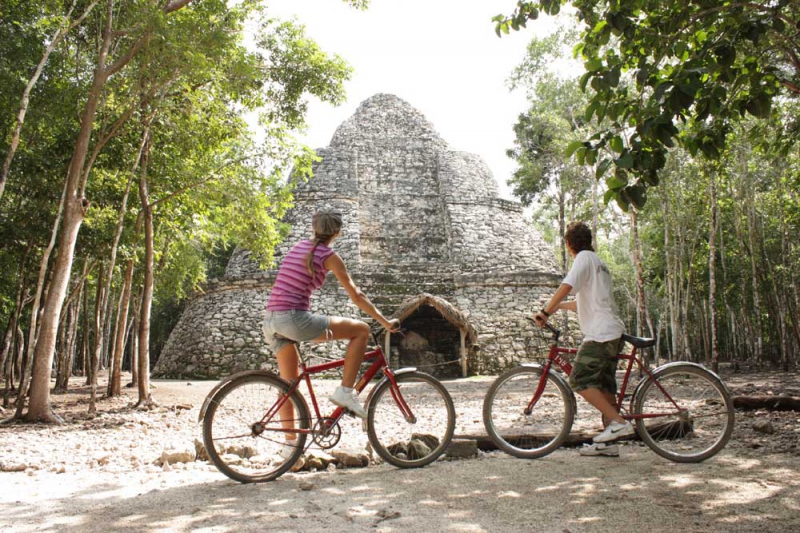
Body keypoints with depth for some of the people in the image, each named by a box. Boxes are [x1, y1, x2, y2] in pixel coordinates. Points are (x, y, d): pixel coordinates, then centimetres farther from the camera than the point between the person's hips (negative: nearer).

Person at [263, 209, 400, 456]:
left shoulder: (298, 247, 19)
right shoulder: (329, 255, -3)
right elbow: (356, 295, -3)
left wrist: (317, 325, 31)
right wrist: (385, 322, 4)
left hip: (271, 321, 8)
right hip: (294, 318, -8)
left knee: (289, 383, 19)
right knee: (361, 330, 2)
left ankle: (289, 443, 23)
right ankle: (345, 391, 0)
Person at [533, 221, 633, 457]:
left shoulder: (584, 258, -4)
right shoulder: (598, 262, 25)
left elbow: (566, 287, -20)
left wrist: (546, 311, -17)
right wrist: (557, 306, 29)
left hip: (600, 333, -10)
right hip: (612, 332, 10)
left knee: (579, 380, -11)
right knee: (604, 386, 9)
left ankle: (618, 422, -12)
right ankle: (608, 443, 11)